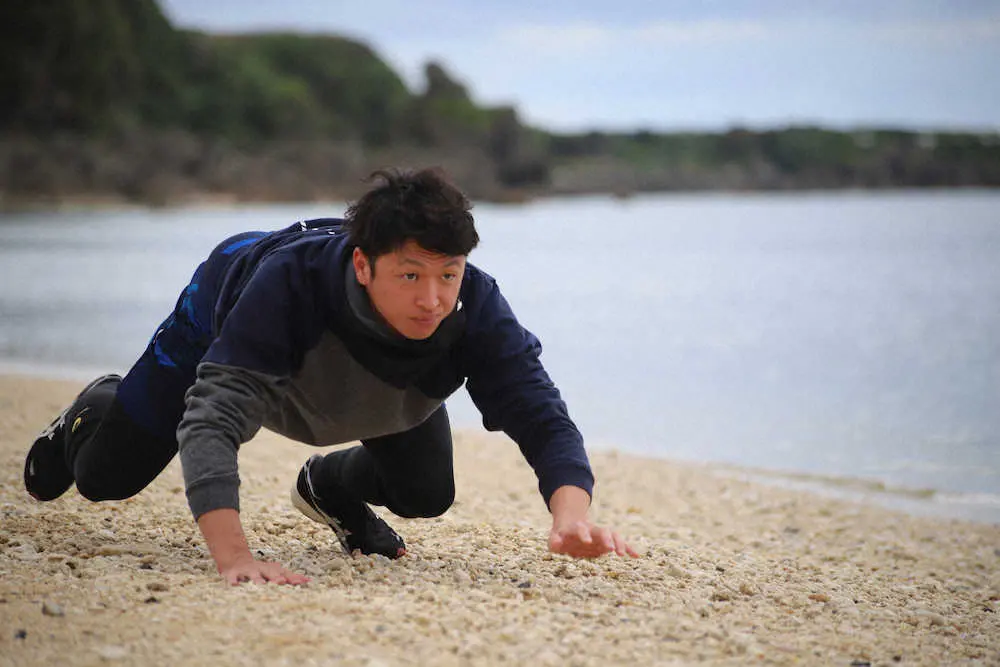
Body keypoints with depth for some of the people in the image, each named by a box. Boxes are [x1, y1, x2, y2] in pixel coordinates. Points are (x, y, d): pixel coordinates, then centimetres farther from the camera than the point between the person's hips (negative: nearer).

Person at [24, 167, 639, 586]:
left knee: (426, 494, -4)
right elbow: (212, 417, -55)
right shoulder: (289, 280, -50)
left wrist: (572, 513, -67)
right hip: (226, 311, -2)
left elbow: (542, 416, -44)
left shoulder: (477, 308, -41)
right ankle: (93, 410, 45)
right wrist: (234, 557, -70)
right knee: (104, 477, 7)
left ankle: (330, 486, 29)